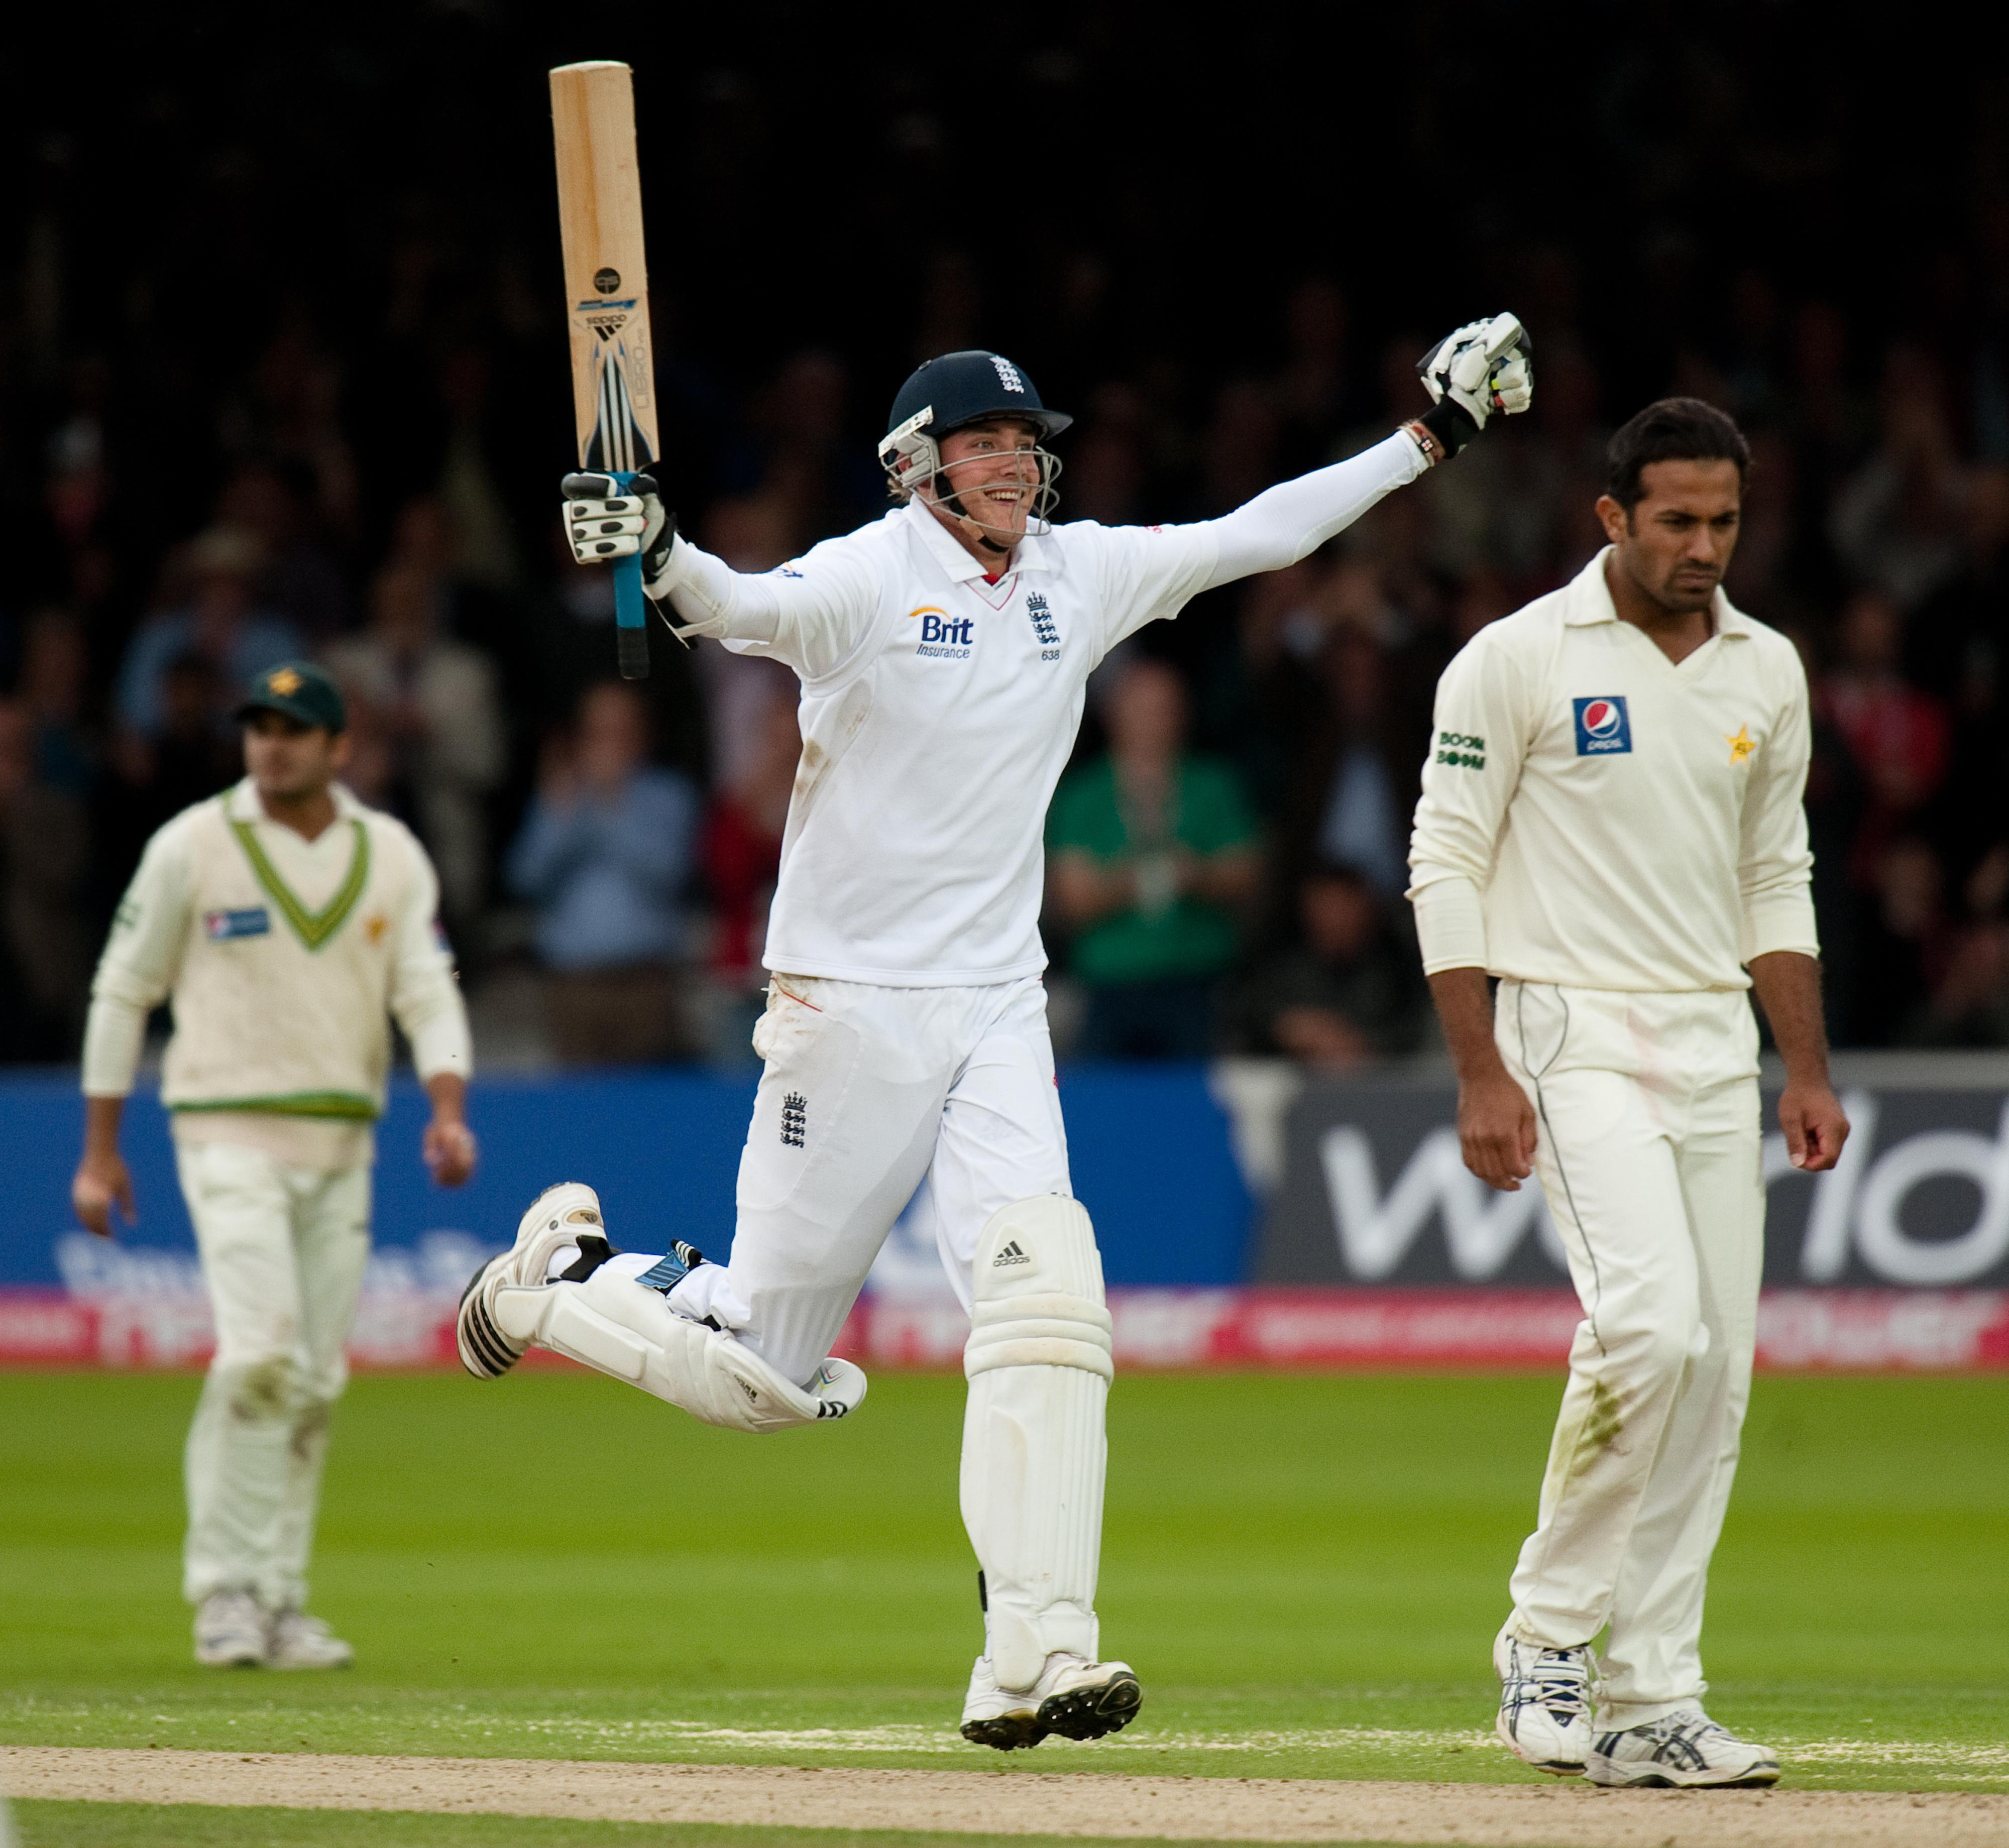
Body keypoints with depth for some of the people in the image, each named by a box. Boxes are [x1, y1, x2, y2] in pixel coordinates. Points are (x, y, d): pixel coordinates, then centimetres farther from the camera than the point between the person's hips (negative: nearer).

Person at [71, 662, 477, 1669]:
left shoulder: (392, 856, 7)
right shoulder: (192, 846, -2)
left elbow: (427, 990, 1)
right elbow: (123, 991, 3)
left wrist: (447, 1113, -17)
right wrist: (99, 1154, 2)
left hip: (342, 1144, 4)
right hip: (231, 1131, -4)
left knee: (316, 1381, 4)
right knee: (262, 1350, -19)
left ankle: (278, 1602, 12)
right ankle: (226, 1590, -12)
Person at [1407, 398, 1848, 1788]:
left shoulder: (1767, 671, 11)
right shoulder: (1520, 660, -7)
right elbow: (1445, 866, -6)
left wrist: (1808, 1073, 10)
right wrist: (1481, 1076, -13)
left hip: (1716, 1047, 6)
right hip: (1573, 1037, -6)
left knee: (1715, 1373, 1)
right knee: (1651, 1324, -22)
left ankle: (1652, 1702, 6)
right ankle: (1549, 1634, -7)